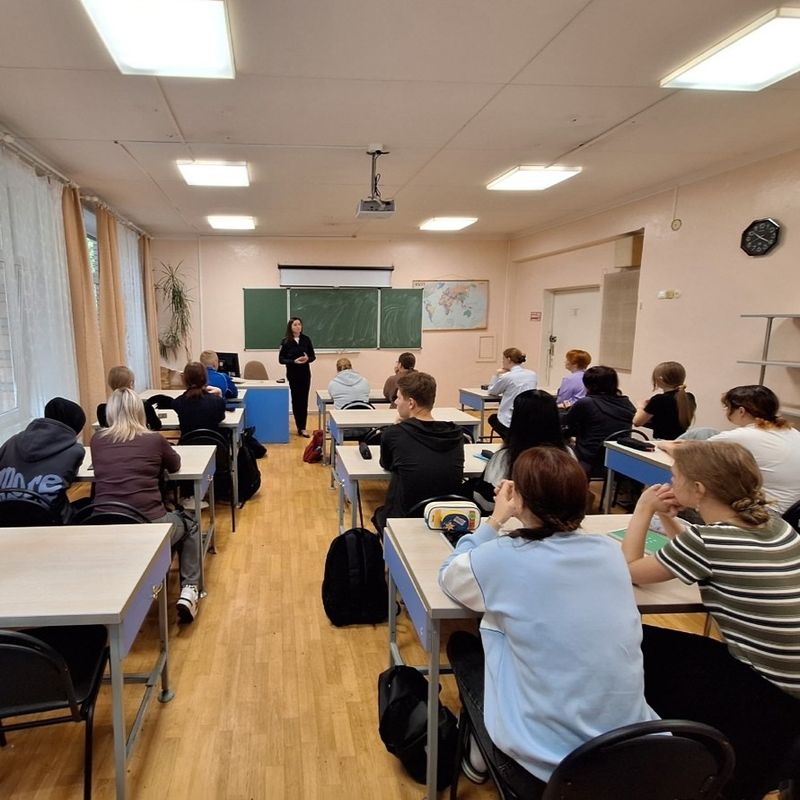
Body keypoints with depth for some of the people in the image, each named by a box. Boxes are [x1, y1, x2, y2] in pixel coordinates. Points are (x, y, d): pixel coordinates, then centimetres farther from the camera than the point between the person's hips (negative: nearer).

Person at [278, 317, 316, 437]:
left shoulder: (306, 339, 3)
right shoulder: (285, 341, -4)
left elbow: (313, 356, 7)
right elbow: (281, 359, -4)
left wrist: (307, 359, -15)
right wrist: (294, 361, -19)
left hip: (305, 374, 2)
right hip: (293, 375, -2)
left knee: (304, 400, 1)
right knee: (296, 400, 4)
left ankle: (302, 428, 5)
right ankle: (300, 427, 13)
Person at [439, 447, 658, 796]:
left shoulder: (502, 558, -17)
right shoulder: (608, 550, -4)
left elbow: (448, 575, 5)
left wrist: (495, 520, 9)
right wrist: (507, 520, 14)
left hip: (547, 765, -5)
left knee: (461, 645, 19)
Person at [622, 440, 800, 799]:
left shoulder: (705, 541, -23)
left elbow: (631, 569, -7)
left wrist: (643, 510, 0)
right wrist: (667, 517, 9)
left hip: (770, 698, -7)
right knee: (654, 647, 14)